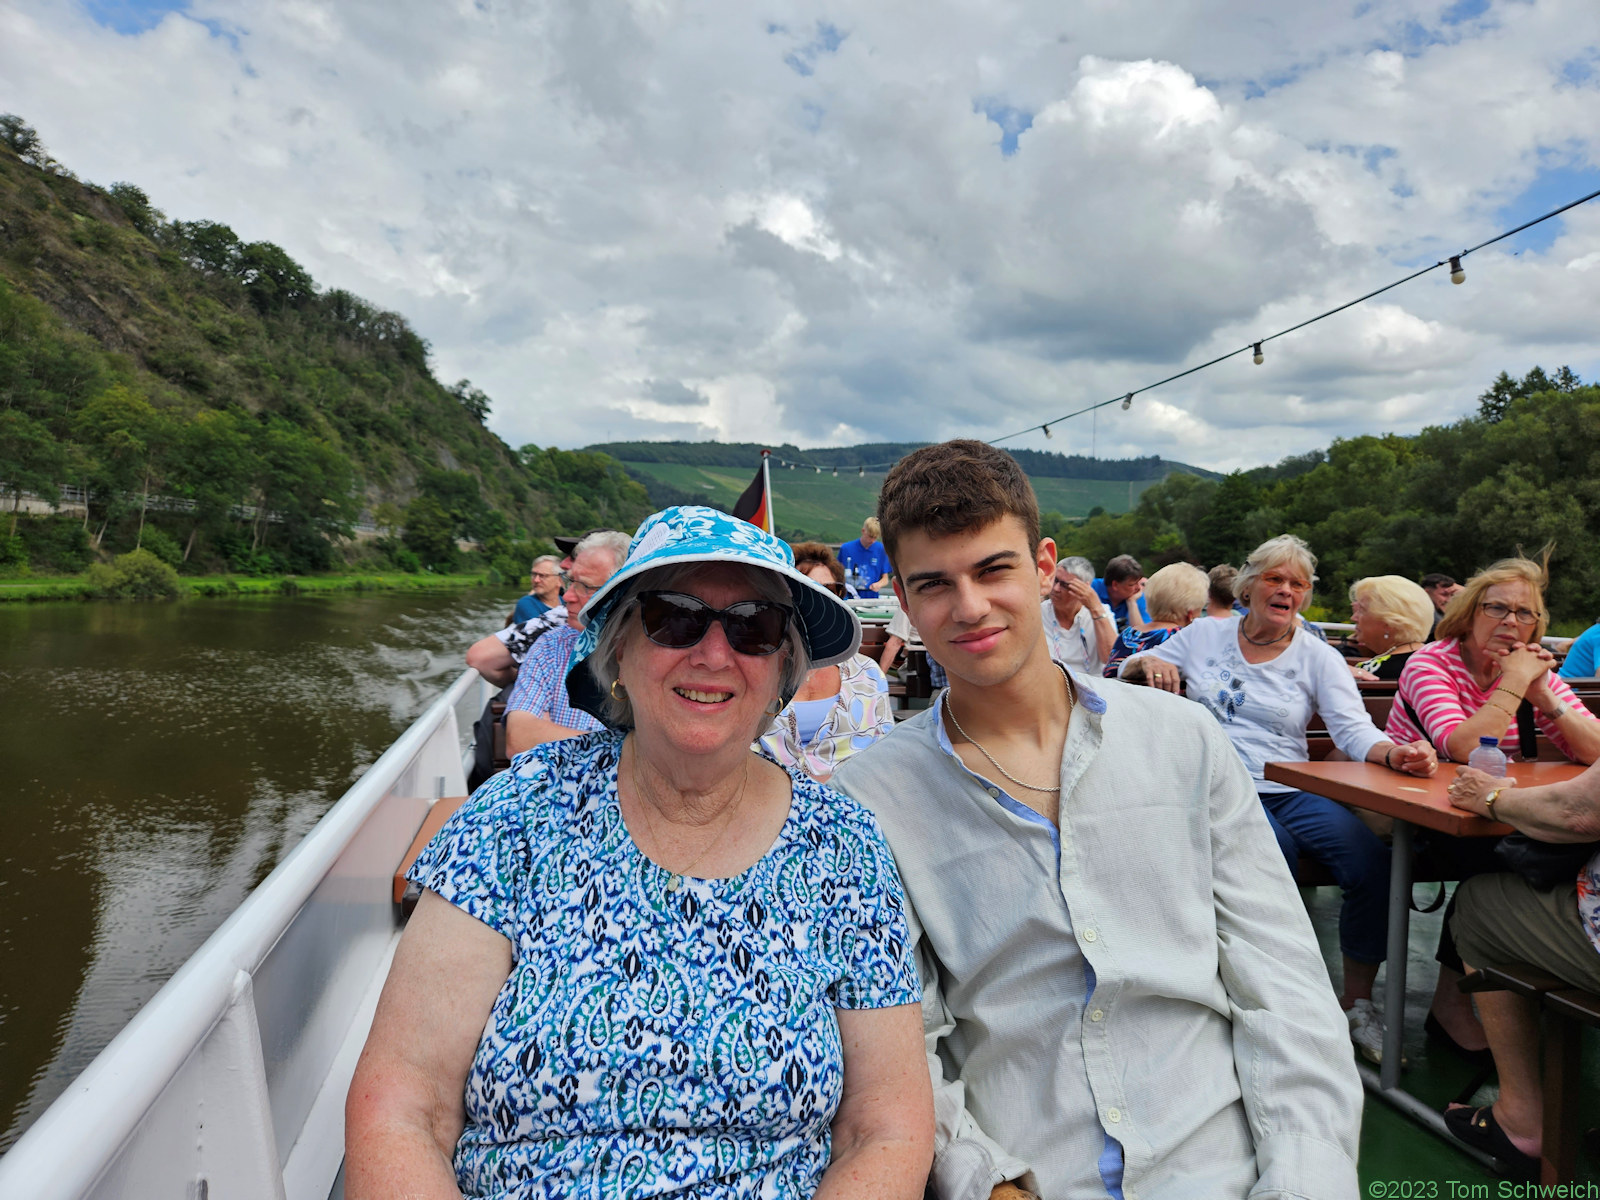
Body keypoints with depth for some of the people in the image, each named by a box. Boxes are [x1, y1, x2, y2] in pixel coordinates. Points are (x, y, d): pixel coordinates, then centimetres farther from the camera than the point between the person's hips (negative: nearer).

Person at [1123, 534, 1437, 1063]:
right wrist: (1148, 663, -7)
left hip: (1291, 791, 2)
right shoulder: (1205, 636, 12)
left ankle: (1357, 1002, 1)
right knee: (1276, 851, -34)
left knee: (1374, 863, -23)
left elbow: (1354, 729, -2)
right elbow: (1129, 671, 17)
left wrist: (1393, 751, -25)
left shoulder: (1319, 657, 12)